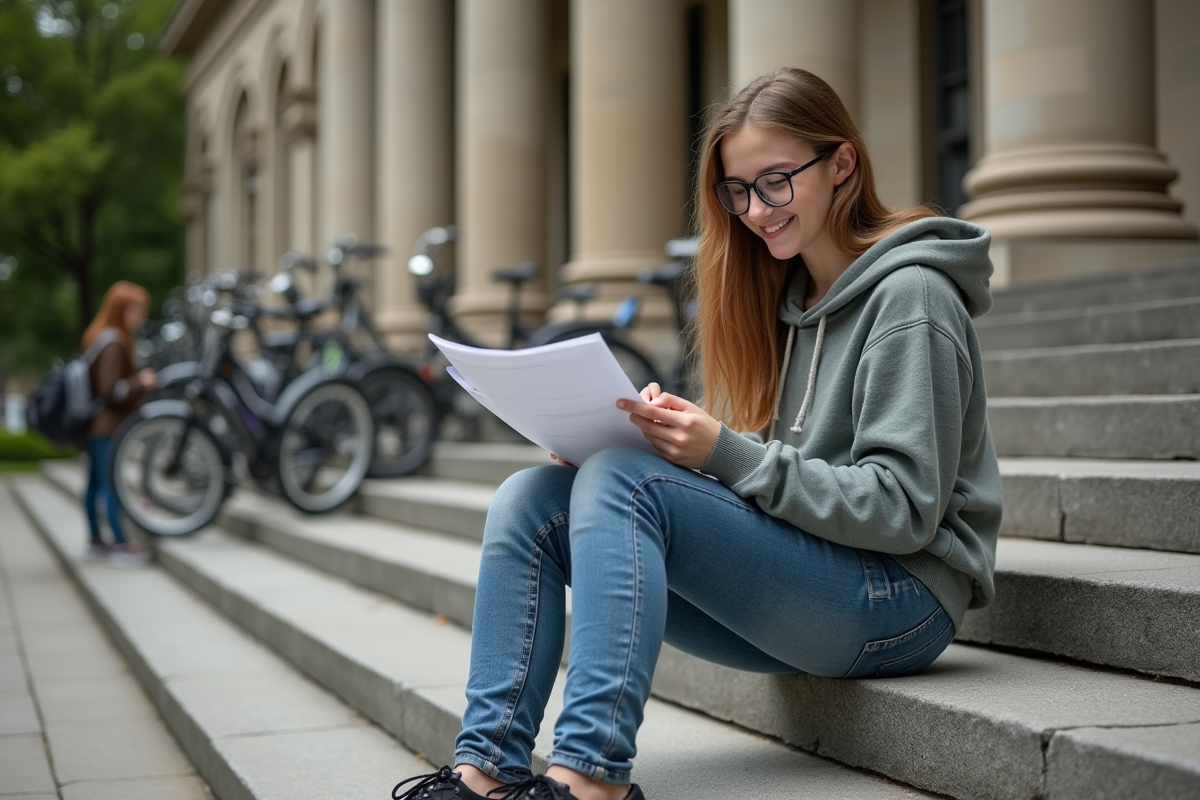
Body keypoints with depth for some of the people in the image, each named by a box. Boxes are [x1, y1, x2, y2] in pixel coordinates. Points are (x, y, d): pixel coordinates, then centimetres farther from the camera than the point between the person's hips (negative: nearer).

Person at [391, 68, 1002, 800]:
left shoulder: (910, 298, -9)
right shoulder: (786, 293, 17)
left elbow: (903, 509, -16)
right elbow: (759, 468, 14)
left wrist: (725, 453, -22)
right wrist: (675, 430, -6)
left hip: (899, 596, -8)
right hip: (803, 580, 8)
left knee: (620, 481, -27)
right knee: (529, 499, -8)